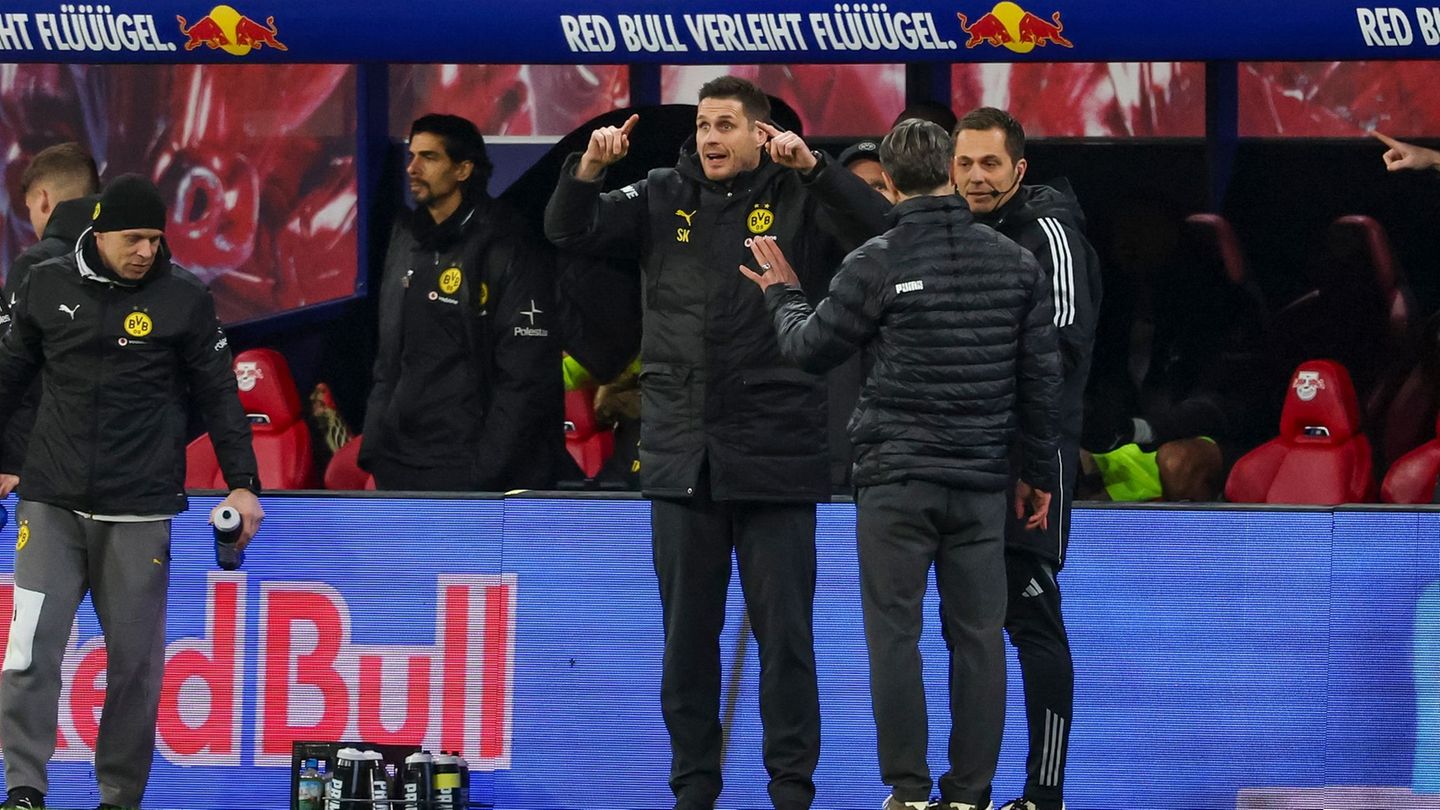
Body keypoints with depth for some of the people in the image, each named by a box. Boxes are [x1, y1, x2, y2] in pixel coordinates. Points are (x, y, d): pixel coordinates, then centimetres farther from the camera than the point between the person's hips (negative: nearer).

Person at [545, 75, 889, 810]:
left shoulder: (799, 200, -2)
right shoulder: (665, 198, 7)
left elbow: (881, 231, -16)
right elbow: (569, 231, 4)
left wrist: (811, 167, -26)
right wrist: (589, 167, -15)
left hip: (775, 460, -3)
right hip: (683, 459, 3)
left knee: (784, 632, 2)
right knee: (687, 632, 9)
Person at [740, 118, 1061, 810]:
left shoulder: (877, 263, -8)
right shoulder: (1014, 263, 4)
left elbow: (811, 350, 2)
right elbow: (1040, 377, 8)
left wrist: (783, 296, 23)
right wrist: (1039, 472, 18)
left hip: (897, 477, -3)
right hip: (981, 481, 3)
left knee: (895, 633, 1)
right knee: (977, 636, 5)